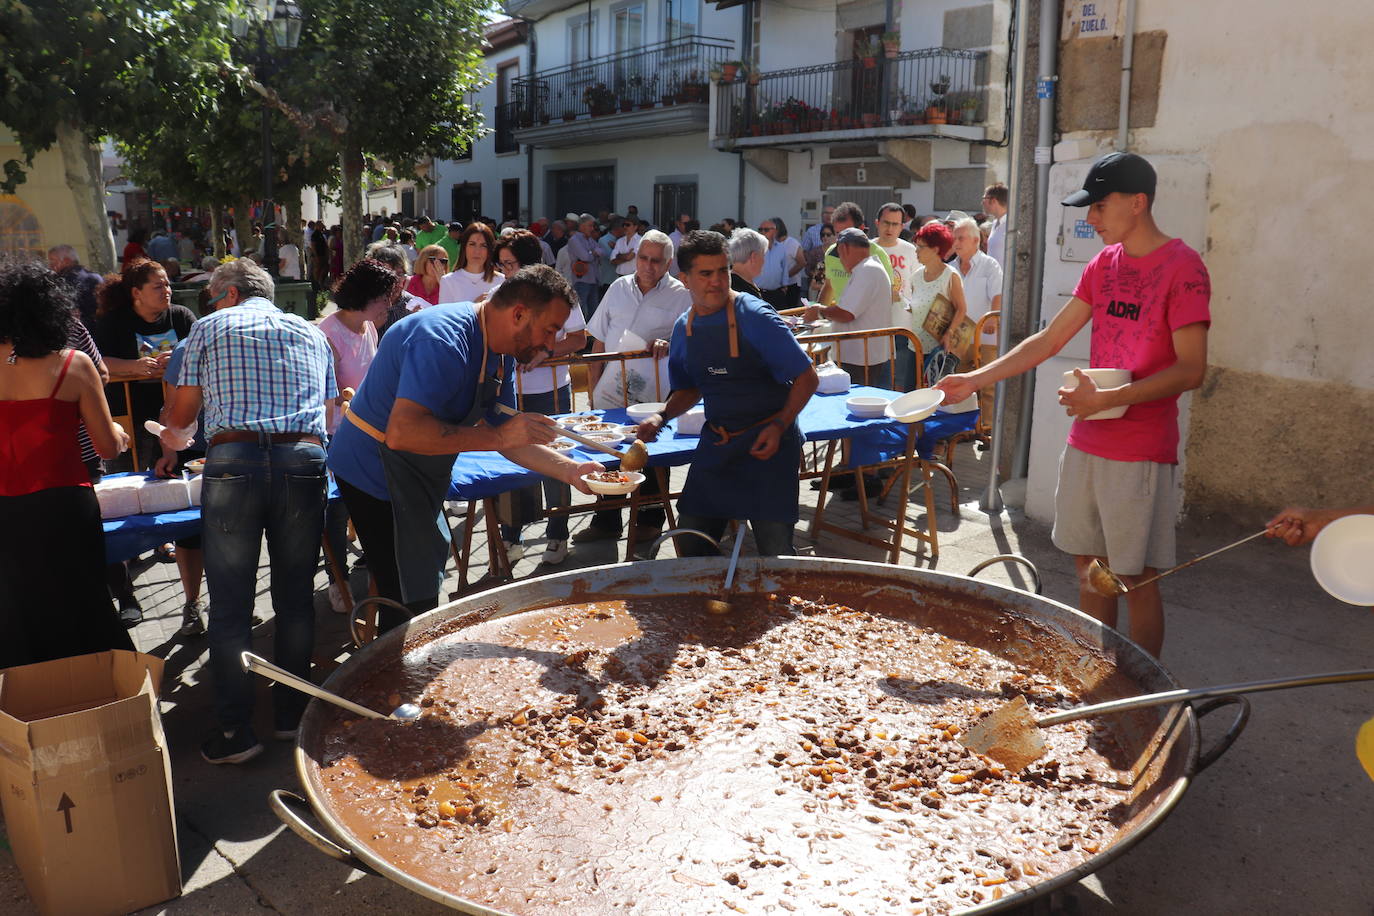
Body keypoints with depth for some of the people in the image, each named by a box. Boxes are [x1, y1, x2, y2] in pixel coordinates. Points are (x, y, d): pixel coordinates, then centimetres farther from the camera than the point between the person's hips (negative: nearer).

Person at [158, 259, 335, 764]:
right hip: (303, 459, 3)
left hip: (234, 459, -2)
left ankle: (235, 729, 9)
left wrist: (173, 437, 42)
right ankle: (292, 713, 22)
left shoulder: (210, 328, 15)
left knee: (230, 604, 5)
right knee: (295, 595, 13)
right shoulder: (311, 333, 23)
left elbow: (182, 413, 19)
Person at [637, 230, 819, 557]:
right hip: (715, 442, 6)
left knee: (775, 552, -5)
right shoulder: (684, 328, 5)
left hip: (767, 443, -5)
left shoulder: (754, 317, -14)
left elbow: (807, 378, -11)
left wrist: (779, 427, -21)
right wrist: (661, 417, 1)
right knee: (690, 545, 9)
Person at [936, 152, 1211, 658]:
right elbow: (1048, 340, 12)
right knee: (1089, 565, 12)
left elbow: (1191, 369, -16)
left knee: (1135, 579, 1)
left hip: (1140, 453, -7)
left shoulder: (1183, 269, -11)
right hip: (1086, 443, 7)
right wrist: (975, 379, 6)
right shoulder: (1103, 264, 11)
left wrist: (1107, 398, -22)